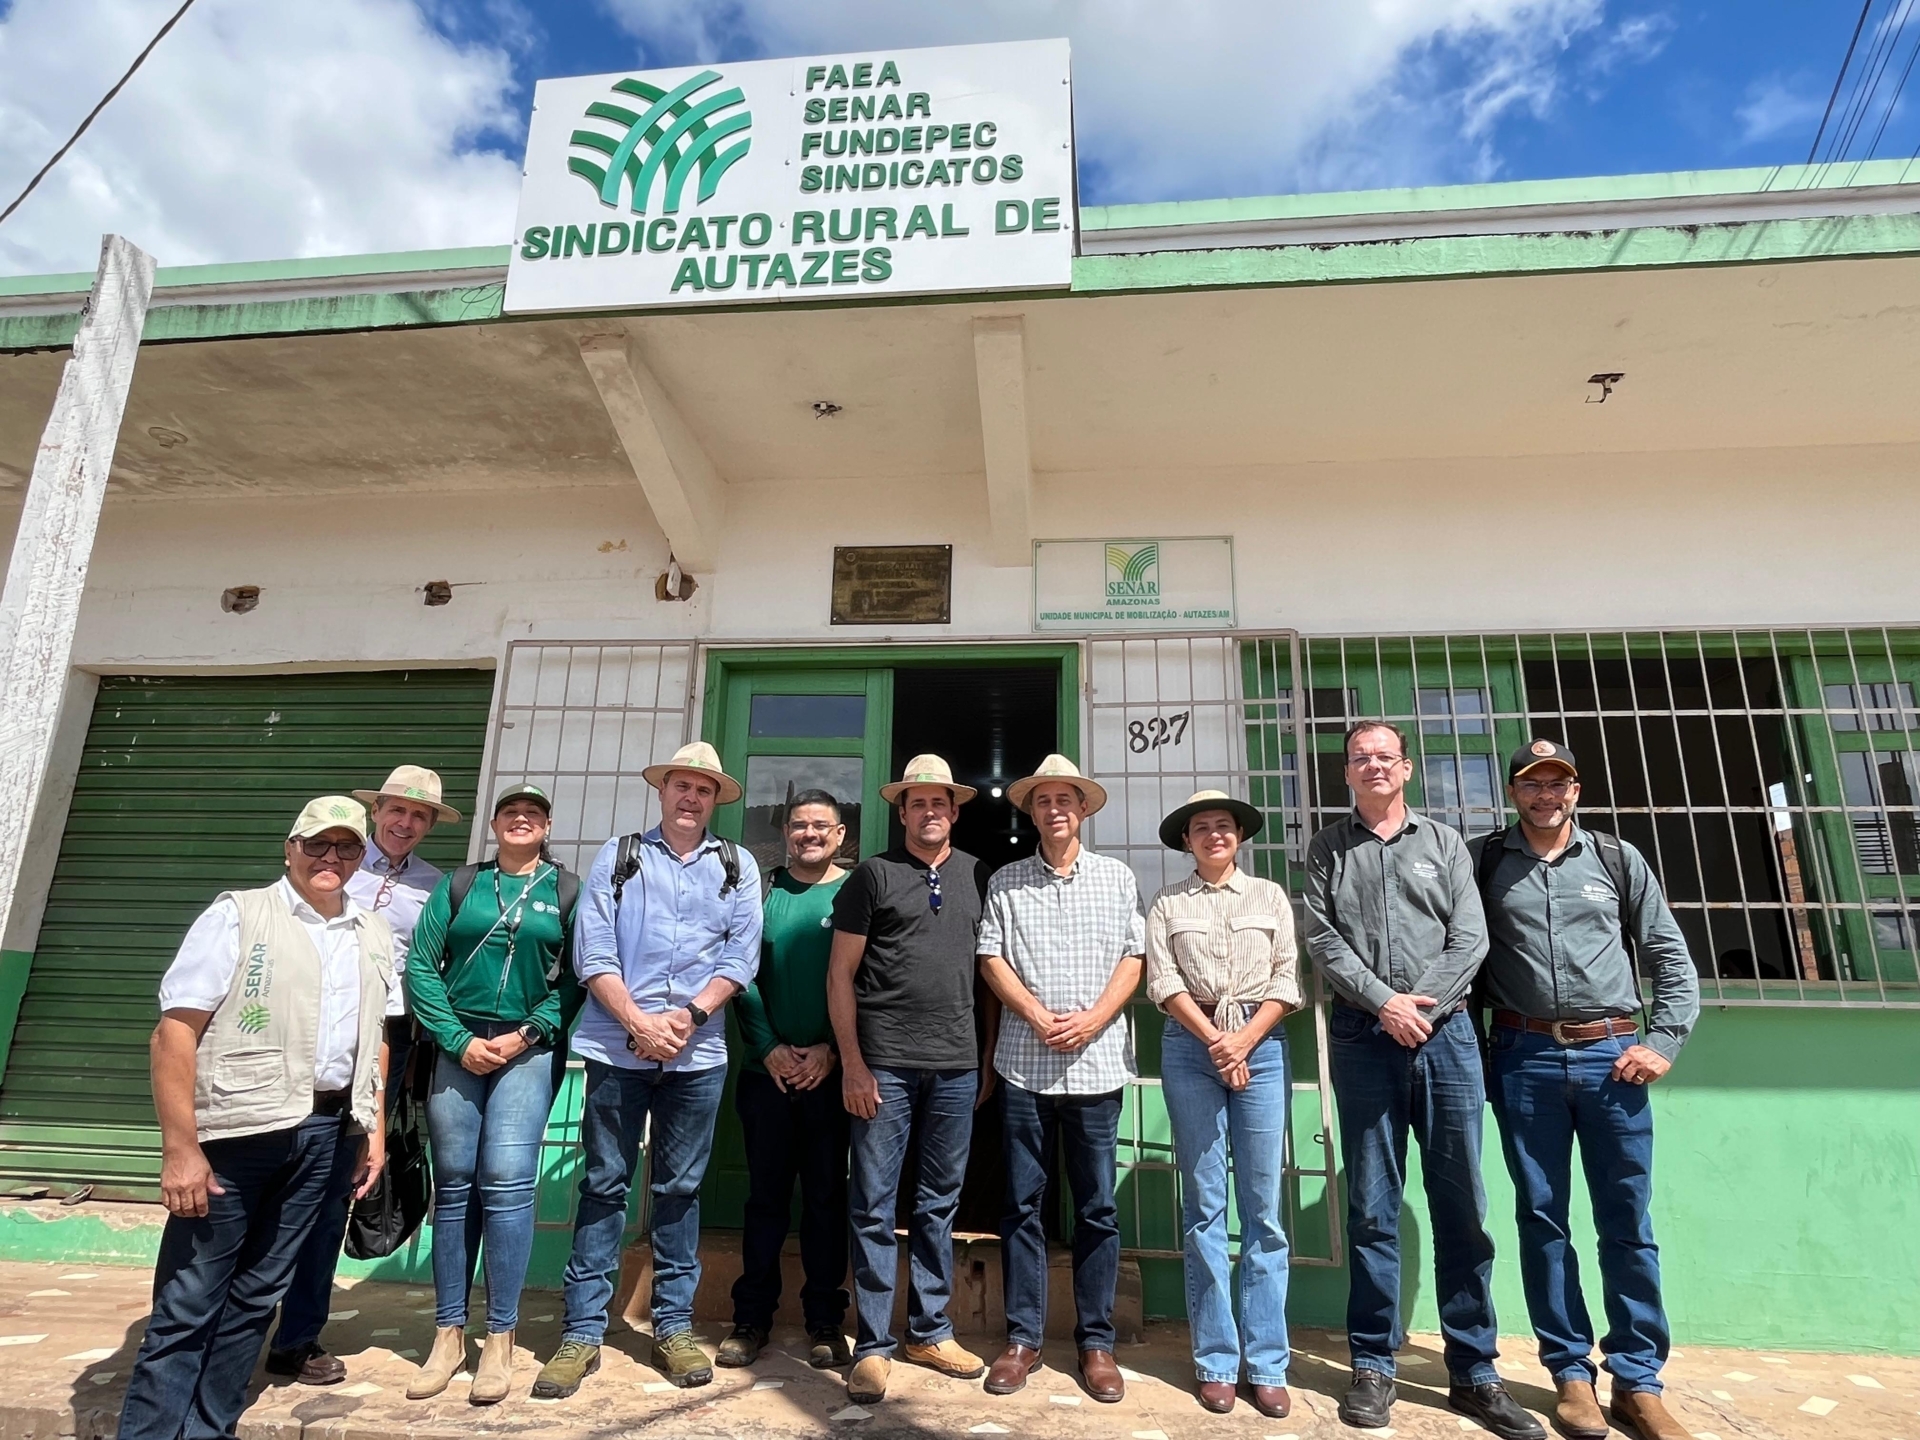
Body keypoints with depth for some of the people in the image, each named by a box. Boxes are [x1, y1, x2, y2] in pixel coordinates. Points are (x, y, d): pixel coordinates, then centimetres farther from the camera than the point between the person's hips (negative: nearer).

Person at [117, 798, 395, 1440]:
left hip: (325, 1133, 5)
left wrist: (374, 1128, 11)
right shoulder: (238, 914, -5)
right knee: (188, 1300, 2)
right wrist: (180, 1147, -16)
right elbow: (176, 1029, -11)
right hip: (237, 1128, -4)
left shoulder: (374, 936, 11)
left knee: (258, 1291, 14)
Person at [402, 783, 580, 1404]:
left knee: (507, 1182, -7)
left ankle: (500, 1339, 4)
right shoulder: (458, 887, 9)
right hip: (458, 1046, 2)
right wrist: (461, 1041, -7)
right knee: (452, 1184, 6)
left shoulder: (567, 894, 5)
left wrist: (526, 1034, -10)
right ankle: (448, 1332, 17)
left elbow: (576, 979, 0)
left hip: (527, 1049, -2)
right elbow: (420, 968, 3)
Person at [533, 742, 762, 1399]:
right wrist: (638, 1022, -11)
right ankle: (582, 1332, 17)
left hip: (698, 1052, 1)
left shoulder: (737, 865, 7)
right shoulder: (618, 856, 5)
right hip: (617, 1044, -1)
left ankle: (674, 1326, 22)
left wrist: (688, 1014, -12)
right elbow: (592, 951, -2)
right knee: (604, 1185, 6)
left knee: (679, 1188, 10)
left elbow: (742, 955, 0)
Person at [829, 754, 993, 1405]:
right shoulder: (873, 874, 1)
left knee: (939, 1203, 14)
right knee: (874, 1205, 4)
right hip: (884, 1063, -3)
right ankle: (873, 1346, 17)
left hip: (957, 1065, 3)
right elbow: (840, 972, 0)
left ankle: (930, 1331, 28)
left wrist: (989, 1054, 9)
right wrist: (851, 1062, -6)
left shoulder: (977, 875, 9)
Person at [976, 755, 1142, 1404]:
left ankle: (1096, 1342, 19)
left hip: (1097, 1062, 0)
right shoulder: (1005, 881, 6)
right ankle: (1023, 1338, 19)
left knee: (1097, 1207, 7)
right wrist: (1040, 1018, -10)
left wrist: (1091, 1020, -10)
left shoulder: (1116, 878, 7)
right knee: (1023, 1204, 7)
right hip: (1024, 1063, 0)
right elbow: (991, 959, 2)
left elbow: (1133, 958, 3)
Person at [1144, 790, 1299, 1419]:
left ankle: (1267, 1364, 11)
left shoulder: (1271, 896, 9)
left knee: (1263, 1208, 2)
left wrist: (1245, 1038, -9)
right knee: (1203, 1208, 4)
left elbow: (1288, 979, 3)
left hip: (1262, 1047, 1)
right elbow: (1163, 981, -2)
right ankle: (1217, 1361, 13)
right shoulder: (1169, 903, 7)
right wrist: (1215, 1040, -11)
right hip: (1190, 1048, 0)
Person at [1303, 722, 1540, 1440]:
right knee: (1372, 1208, 4)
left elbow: (1471, 937, 2)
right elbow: (1322, 939, 0)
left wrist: (1422, 1004, -10)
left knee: (1461, 1205, 5)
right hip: (1363, 1037, -1)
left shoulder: (1445, 842, 12)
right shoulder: (1327, 848, 9)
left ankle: (1474, 1371, 17)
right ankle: (1373, 1366, 15)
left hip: (1446, 1032, 1)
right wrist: (1383, 1003, -12)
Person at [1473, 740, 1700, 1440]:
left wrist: (1663, 1041, 0)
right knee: (1543, 1219, 6)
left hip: (1613, 1054, 1)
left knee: (1628, 1223, 5)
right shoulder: (1485, 861, 4)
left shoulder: (1617, 859, 8)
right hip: (1526, 1059, -1)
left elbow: (1671, 956, 9)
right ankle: (1572, 1374, 19)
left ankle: (1638, 1383, 18)